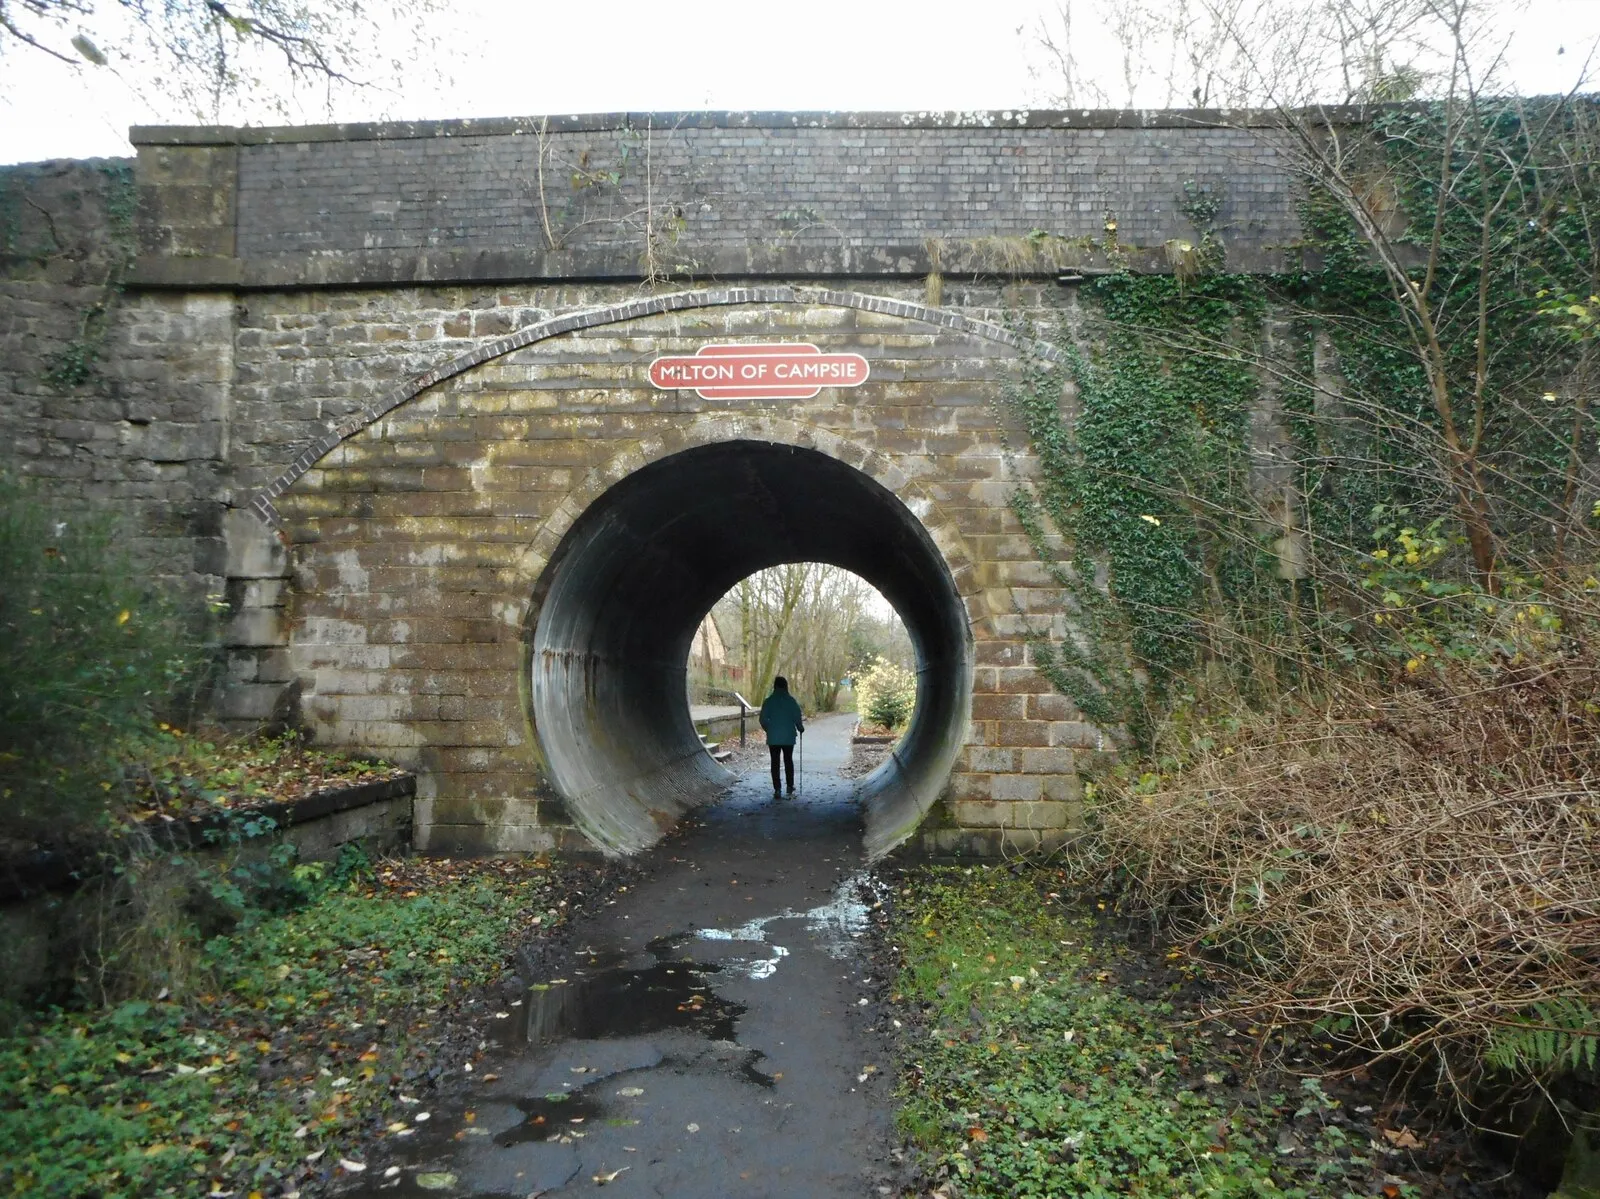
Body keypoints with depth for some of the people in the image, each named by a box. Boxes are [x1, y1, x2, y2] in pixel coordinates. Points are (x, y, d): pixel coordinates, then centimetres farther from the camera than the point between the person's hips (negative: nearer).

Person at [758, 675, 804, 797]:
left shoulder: (768, 701, -4)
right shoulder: (792, 701, -5)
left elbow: (762, 719, -3)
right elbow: (797, 718, -6)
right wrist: (800, 728, 13)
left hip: (773, 737, 0)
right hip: (788, 736, 0)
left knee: (775, 762, 4)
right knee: (788, 760, 15)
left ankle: (777, 789, -1)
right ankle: (790, 787, 21)